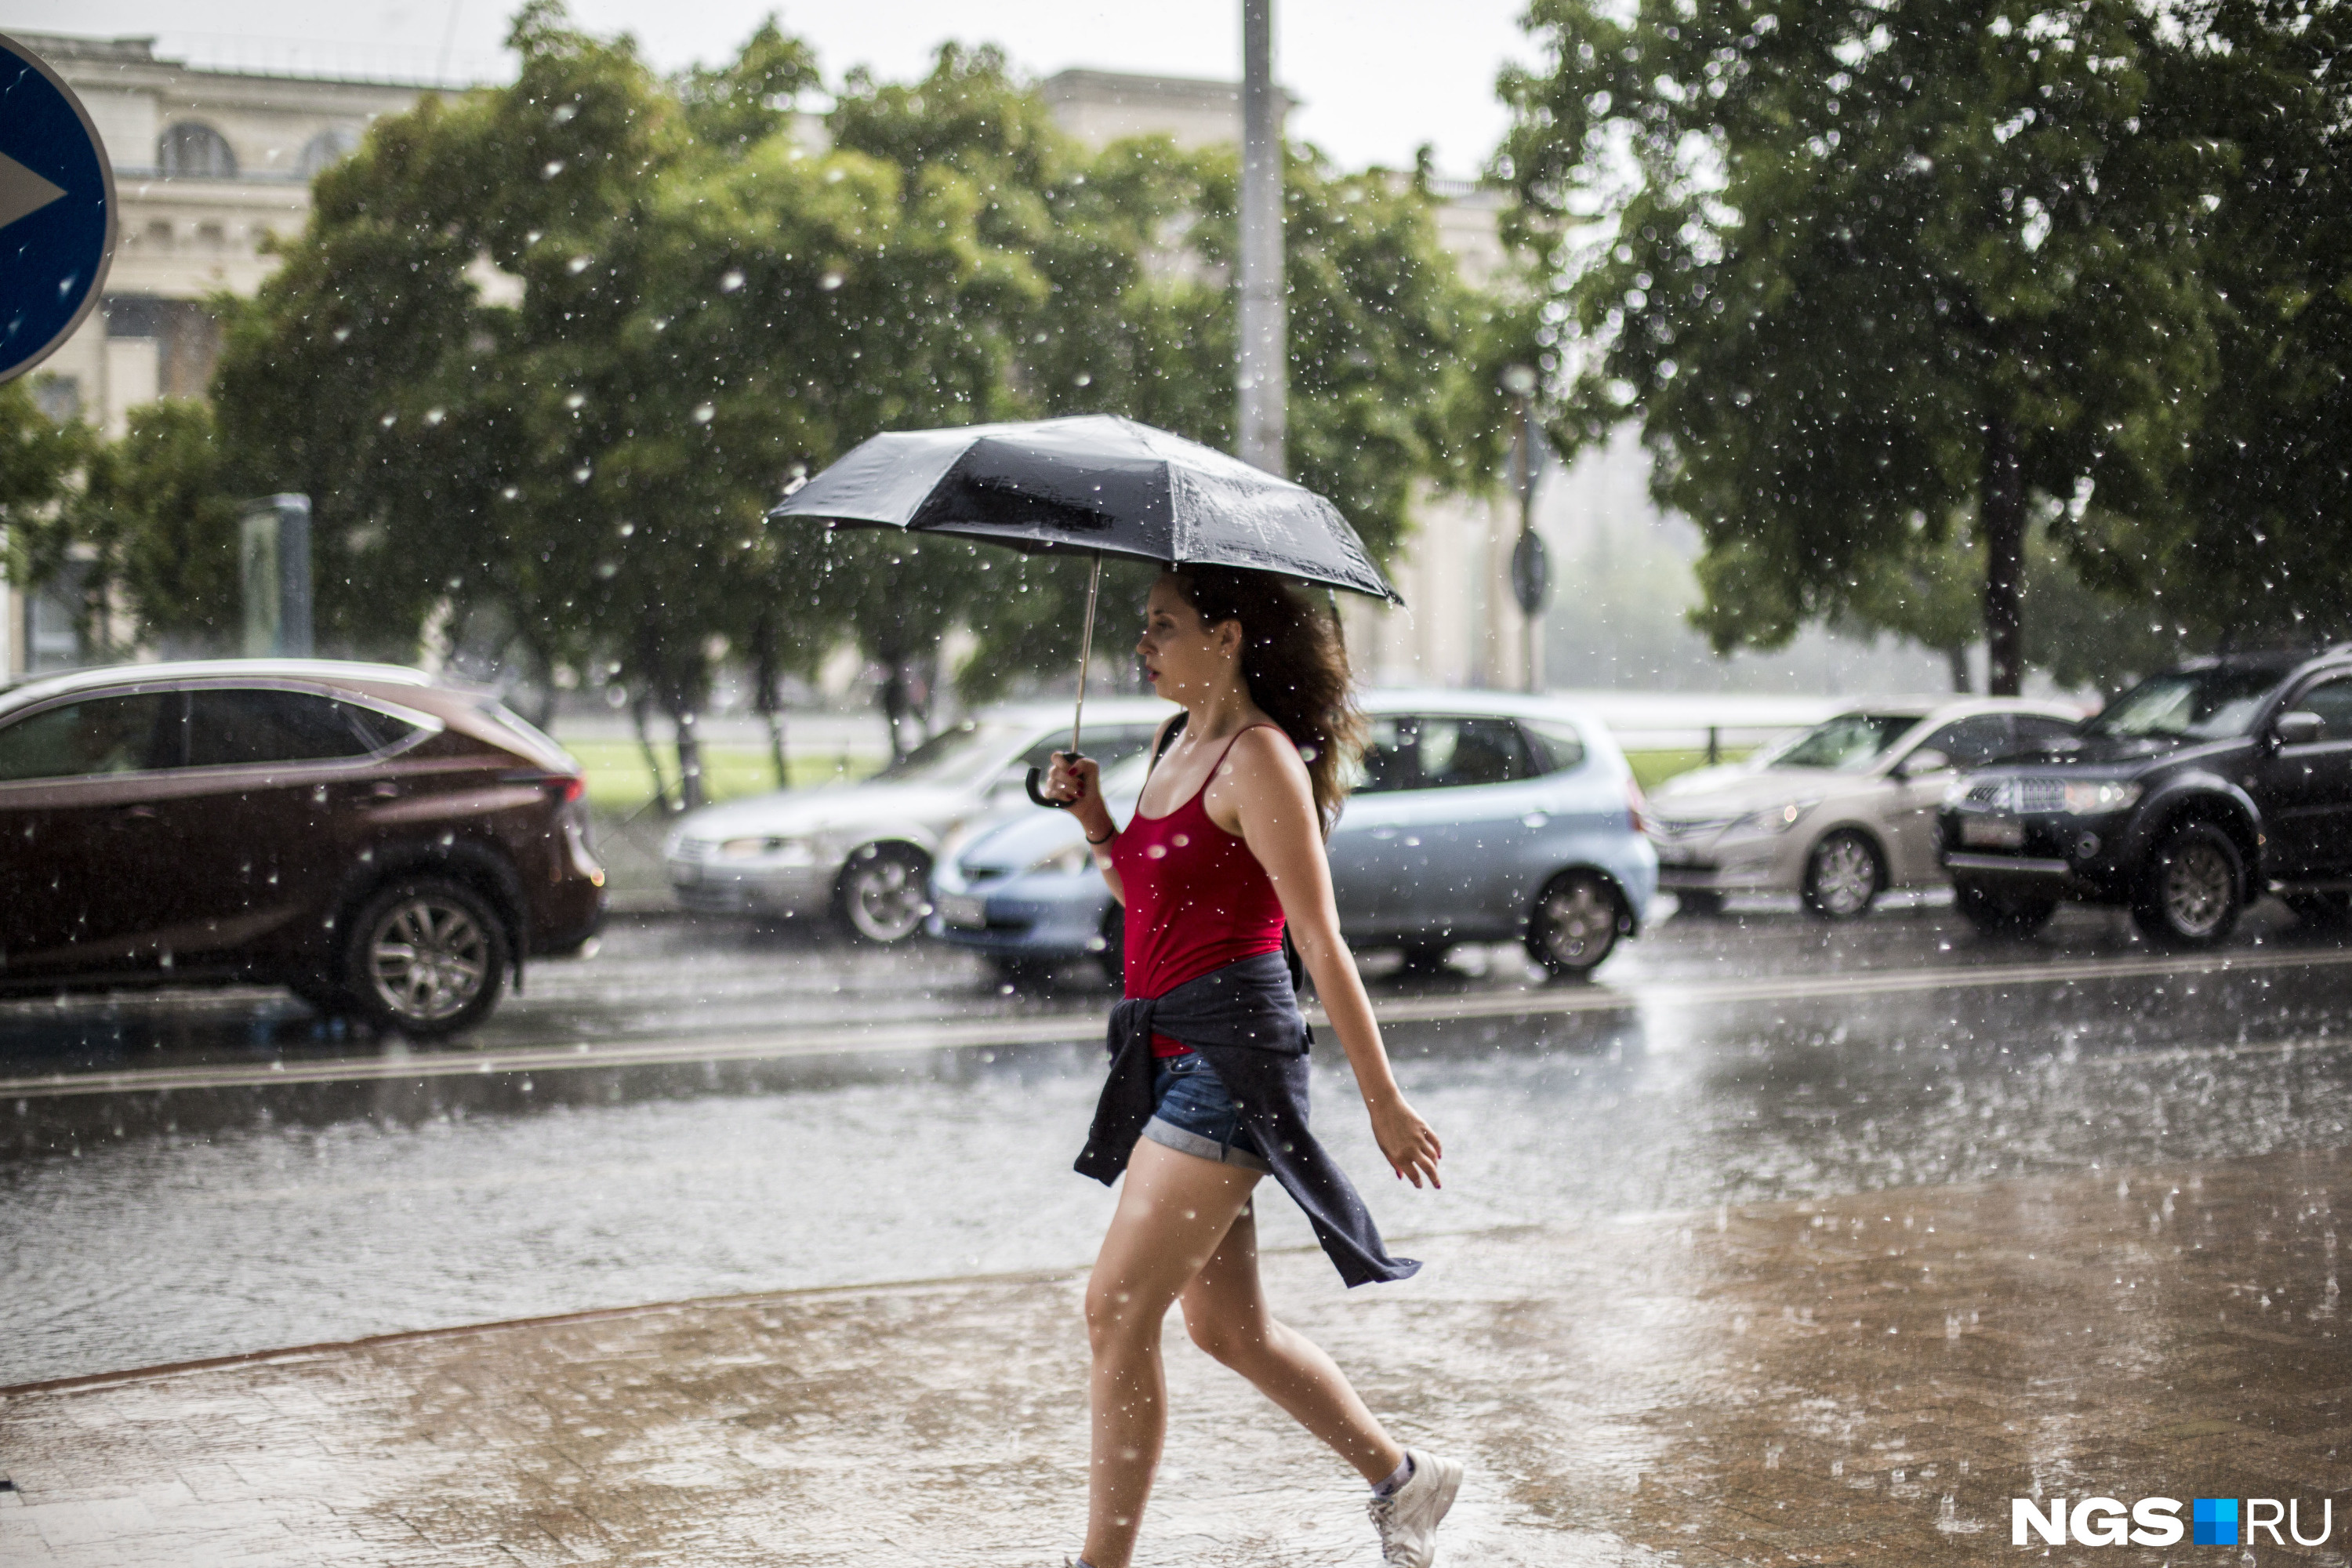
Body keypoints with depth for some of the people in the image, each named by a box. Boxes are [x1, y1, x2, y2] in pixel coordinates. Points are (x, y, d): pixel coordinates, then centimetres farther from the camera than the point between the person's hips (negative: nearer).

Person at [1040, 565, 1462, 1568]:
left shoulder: (1259, 759, -12)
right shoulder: (1178, 744, 15)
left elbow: (1320, 942, -14)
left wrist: (1383, 1101, -13)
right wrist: (1094, 820, 7)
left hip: (1231, 1047, -9)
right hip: (1172, 1053, 9)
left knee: (1117, 1309, -9)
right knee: (1226, 1327, 14)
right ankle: (1403, 1480, 30)